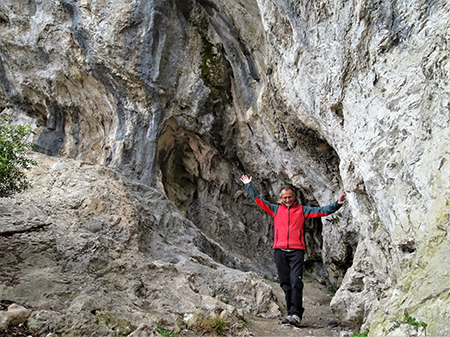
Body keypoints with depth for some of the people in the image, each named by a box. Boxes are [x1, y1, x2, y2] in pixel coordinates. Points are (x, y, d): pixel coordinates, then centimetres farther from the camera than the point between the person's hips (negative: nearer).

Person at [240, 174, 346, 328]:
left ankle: (296, 315, -15)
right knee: (286, 284, 3)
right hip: (280, 251, 2)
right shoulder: (275, 209, 17)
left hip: (296, 251, -2)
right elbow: (258, 200, 21)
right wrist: (248, 185, 24)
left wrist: (337, 205, -3)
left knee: (296, 283, -13)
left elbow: (321, 211, 8)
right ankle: (291, 314, 8)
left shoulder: (302, 210, 13)